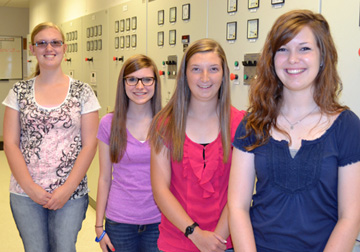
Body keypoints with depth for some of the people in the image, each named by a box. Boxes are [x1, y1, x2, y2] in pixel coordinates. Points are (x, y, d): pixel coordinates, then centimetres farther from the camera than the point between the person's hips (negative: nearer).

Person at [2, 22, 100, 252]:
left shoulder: (82, 92, -1)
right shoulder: (19, 91, 4)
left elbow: (89, 145, -4)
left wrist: (67, 189, -10)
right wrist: (30, 187, -8)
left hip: (71, 193, -1)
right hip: (26, 193, 2)